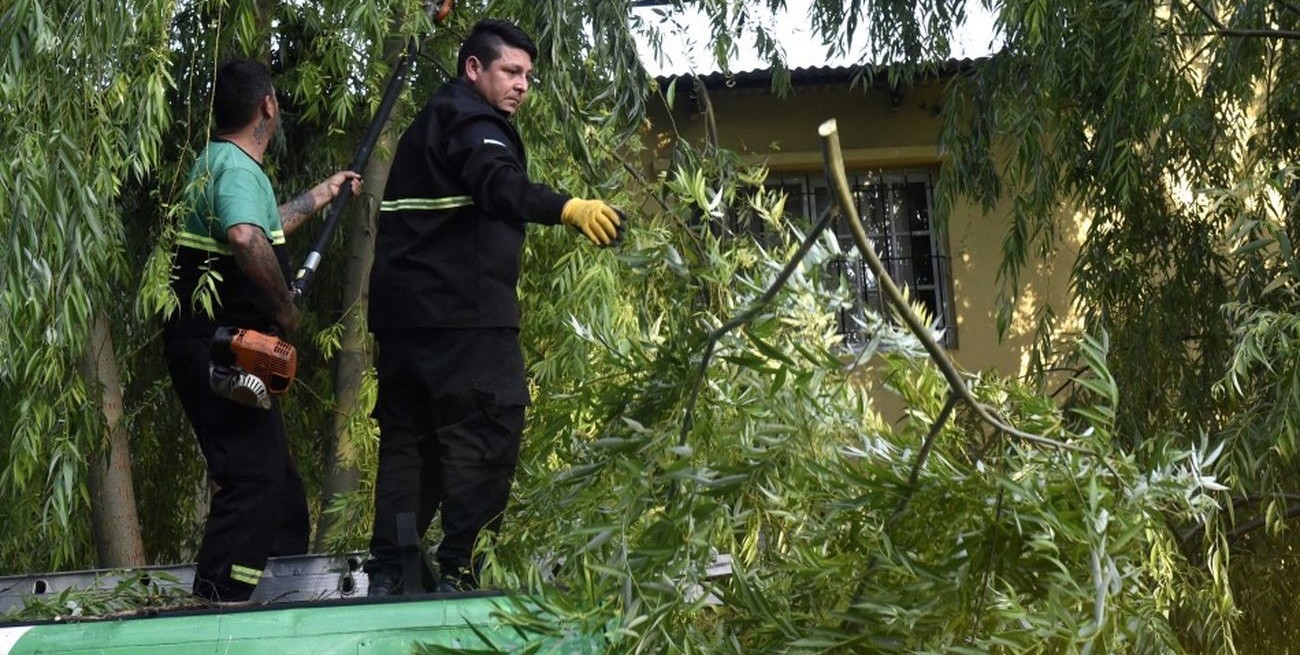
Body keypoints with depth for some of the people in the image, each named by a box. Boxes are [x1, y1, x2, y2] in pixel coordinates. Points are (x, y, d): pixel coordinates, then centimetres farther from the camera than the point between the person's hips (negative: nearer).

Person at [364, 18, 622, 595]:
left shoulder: (431, 122, 25)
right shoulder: (472, 121, -8)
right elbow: (499, 185, -29)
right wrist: (569, 208, -45)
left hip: (402, 310, 10)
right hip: (462, 311, -10)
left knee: (408, 435, 12)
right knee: (485, 435, -9)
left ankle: (387, 570, 13)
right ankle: (459, 570, -13)